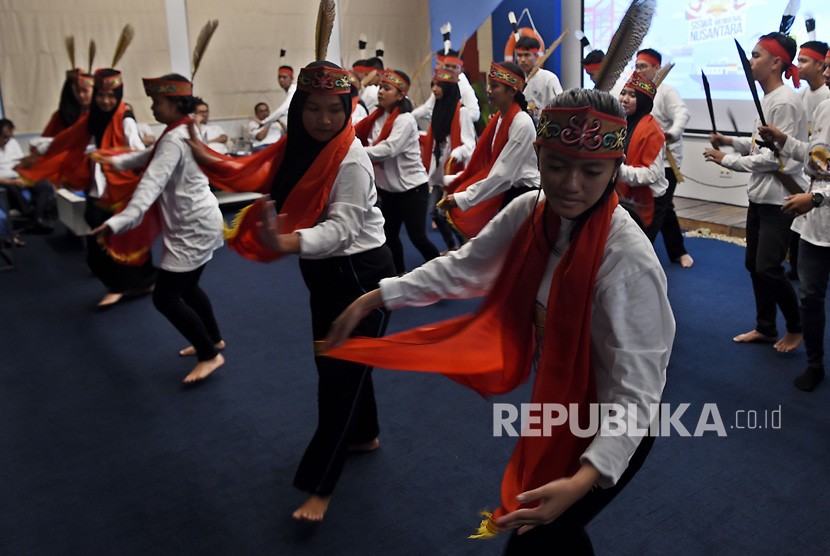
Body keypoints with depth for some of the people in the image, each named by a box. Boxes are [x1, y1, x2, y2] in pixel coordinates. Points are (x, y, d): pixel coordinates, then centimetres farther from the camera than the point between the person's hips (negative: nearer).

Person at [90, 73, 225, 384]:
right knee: (187, 289, 21)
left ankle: (210, 355, 6)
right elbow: (151, 158, 22)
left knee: (165, 297, -5)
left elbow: (152, 183, -35)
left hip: (194, 227, -10)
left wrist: (121, 221, -44)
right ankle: (213, 340, 38)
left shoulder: (175, 139, -21)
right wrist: (116, 161, 10)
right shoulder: (185, 131, 10)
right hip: (199, 222, 10)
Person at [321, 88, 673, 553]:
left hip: (612, 432, -6)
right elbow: (464, 267, -2)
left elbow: (635, 392, -30)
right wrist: (374, 299, -5)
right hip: (555, 407, 6)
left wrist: (586, 477, -43)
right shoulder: (530, 212, -13)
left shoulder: (628, 260, -32)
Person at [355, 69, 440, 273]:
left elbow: (387, 150, -28)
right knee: (388, 236, 12)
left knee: (417, 237, -5)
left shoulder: (405, 120, -16)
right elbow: (371, 148, 5)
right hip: (389, 189, 7)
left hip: (412, 188, -7)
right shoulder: (377, 118, 4)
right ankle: (400, 274, 28)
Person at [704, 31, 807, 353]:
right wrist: (732, 141, 4)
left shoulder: (785, 102, -18)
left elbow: (778, 156, -21)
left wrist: (728, 160, -15)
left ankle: (796, 328, 16)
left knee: (768, 269, -6)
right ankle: (765, 328, 26)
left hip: (780, 197, -9)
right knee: (754, 264, 13)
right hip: (760, 194, 9)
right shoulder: (768, 98, 10)